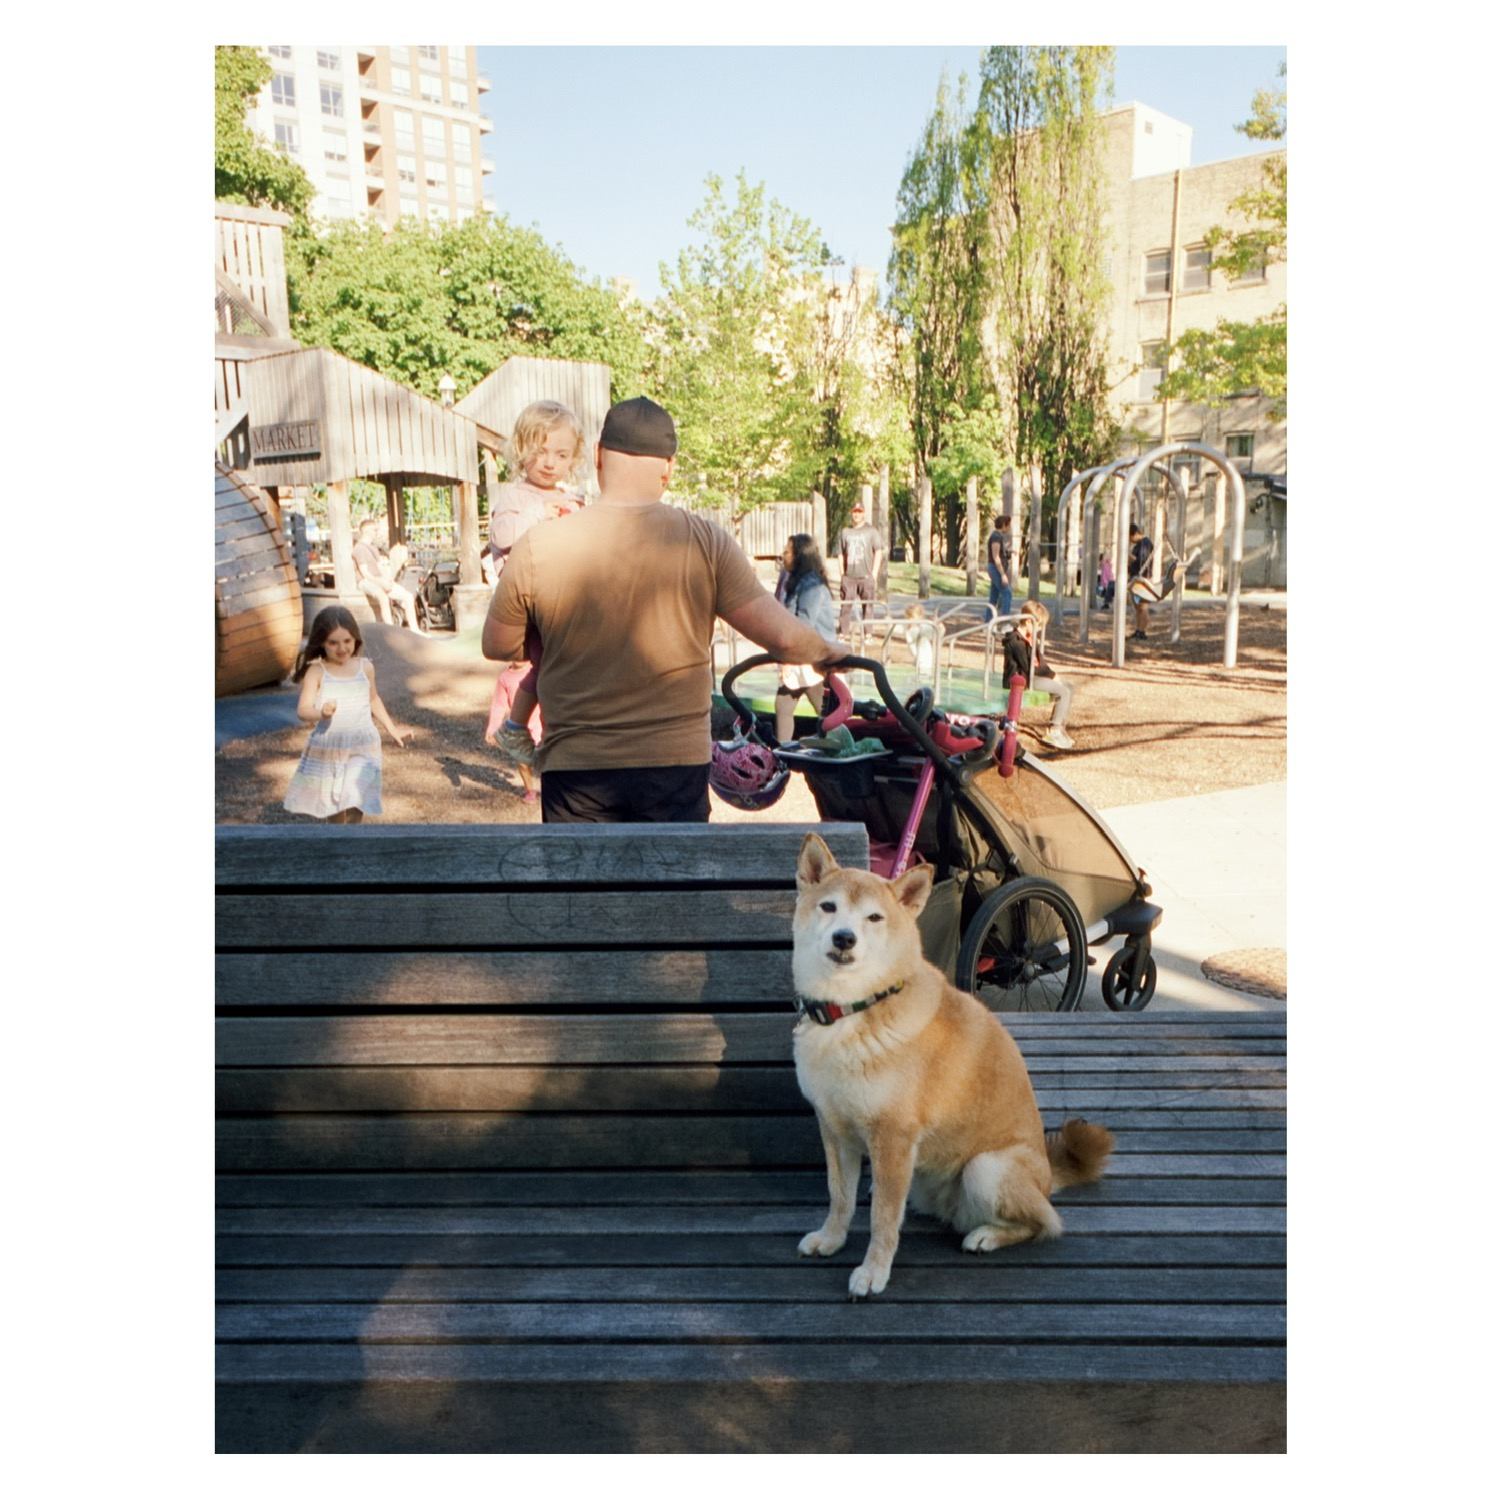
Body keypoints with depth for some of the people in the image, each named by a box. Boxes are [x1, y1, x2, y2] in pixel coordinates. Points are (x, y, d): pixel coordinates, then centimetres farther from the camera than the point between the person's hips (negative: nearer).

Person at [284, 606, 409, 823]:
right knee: (332, 808, 12)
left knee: (354, 805, -15)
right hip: (325, 752, 0)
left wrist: (392, 729, 22)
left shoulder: (365, 667, 0)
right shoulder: (316, 672, -10)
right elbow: (303, 710, -19)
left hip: (362, 750, 1)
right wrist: (321, 712, -41)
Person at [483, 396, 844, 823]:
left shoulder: (536, 549, -8)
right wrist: (826, 652, 13)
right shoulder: (706, 543, -8)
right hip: (677, 763, 1)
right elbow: (782, 636, -8)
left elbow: (496, 647, 6)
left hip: (574, 769, 0)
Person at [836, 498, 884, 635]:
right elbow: (841, 554, 17)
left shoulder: (871, 531, 7)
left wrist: (874, 574, -5)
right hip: (849, 577, 2)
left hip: (866, 576, -2)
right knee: (845, 606, -3)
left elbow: (878, 553, 3)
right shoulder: (845, 532, 15)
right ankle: (842, 633, 0)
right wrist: (842, 573, 7)